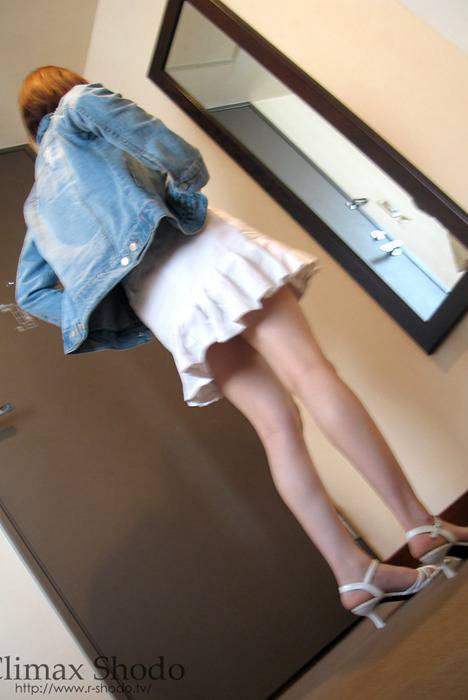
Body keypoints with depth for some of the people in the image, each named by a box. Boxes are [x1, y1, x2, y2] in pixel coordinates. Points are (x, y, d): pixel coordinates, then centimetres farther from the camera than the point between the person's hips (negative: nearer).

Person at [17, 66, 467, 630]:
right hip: (193, 248, -5)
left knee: (277, 422, -1)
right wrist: (188, 167, 4)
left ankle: (354, 572, -5)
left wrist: (132, 325, 16)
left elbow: (31, 294, 26)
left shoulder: (38, 203, 33)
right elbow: (96, 103, -7)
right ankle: (421, 524, -16)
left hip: (153, 297, 5)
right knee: (311, 372, -13)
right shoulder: (76, 106, 19)